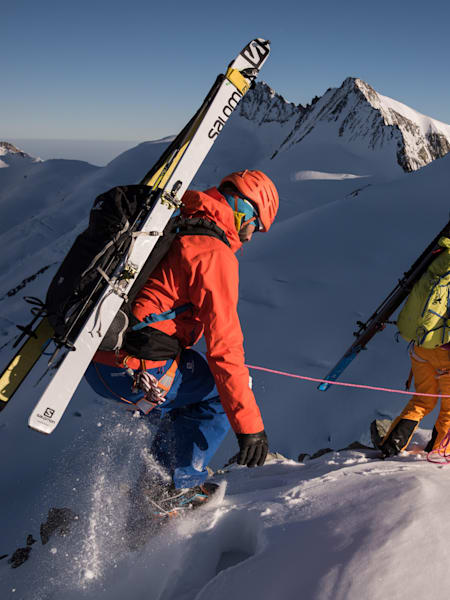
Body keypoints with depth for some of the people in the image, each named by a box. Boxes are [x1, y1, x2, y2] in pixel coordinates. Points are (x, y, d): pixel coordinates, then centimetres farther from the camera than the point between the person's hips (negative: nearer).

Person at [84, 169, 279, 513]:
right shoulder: (214, 253, -12)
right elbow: (223, 345, -17)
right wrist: (249, 425, -11)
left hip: (98, 361, 9)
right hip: (135, 373, -9)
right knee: (226, 389, 9)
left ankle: (158, 480, 31)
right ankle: (176, 486, 12)